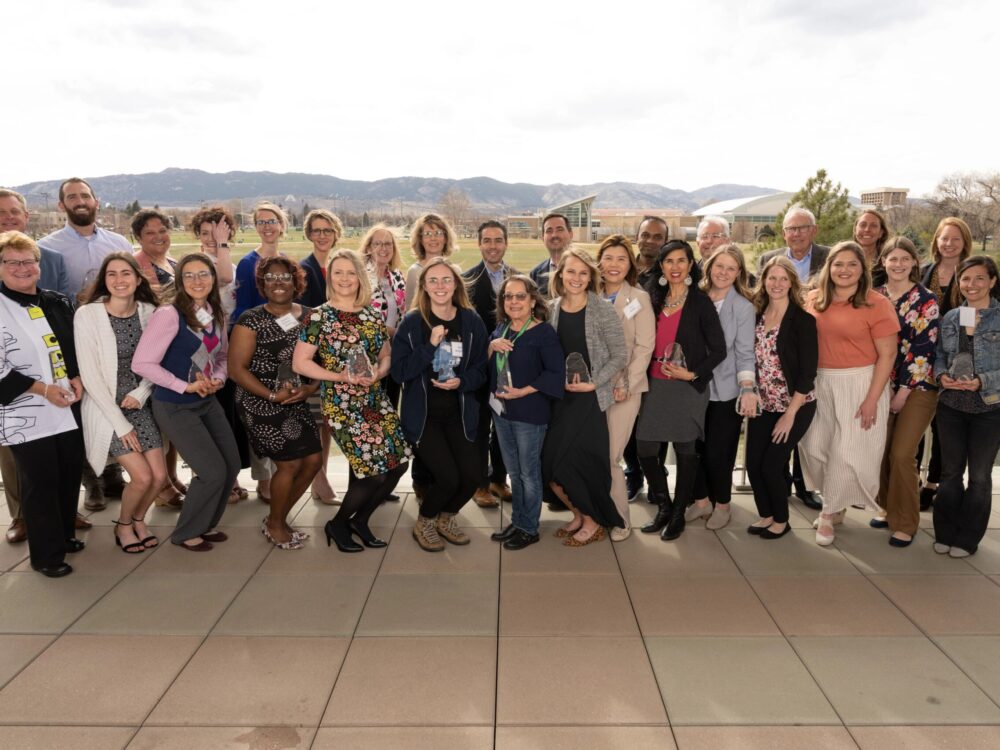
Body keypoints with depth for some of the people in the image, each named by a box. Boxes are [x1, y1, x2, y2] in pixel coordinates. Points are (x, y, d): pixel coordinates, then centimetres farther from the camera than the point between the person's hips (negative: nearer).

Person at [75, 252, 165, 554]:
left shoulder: (148, 311, -2)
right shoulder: (88, 314, -15)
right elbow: (89, 375, -15)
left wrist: (141, 393, -11)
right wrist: (120, 422, -14)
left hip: (139, 403, 4)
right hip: (106, 408, -4)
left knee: (159, 475, -3)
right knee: (142, 476, -10)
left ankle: (138, 519, 29)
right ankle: (124, 525, 21)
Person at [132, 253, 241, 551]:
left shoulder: (216, 316, 4)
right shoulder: (169, 315, -19)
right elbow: (142, 363, -22)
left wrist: (218, 379, -4)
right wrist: (185, 386, -21)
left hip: (207, 401, 7)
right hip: (175, 407, -7)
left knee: (232, 464, 8)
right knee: (213, 471, -7)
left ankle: (205, 524, 32)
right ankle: (186, 532, 18)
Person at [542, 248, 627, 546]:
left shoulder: (603, 311, -10)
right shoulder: (551, 309, 3)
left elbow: (619, 356, -8)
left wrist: (592, 383, -15)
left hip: (590, 397, -5)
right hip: (559, 396, 5)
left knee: (570, 462, -6)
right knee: (550, 463, 2)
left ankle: (592, 521, 19)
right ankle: (579, 514, 27)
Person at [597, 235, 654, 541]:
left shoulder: (639, 299, -1)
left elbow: (644, 347, -6)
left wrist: (626, 385, -14)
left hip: (624, 387, -3)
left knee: (610, 457, -5)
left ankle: (620, 519, 13)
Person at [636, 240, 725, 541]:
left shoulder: (701, 302, -5)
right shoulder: (653, 298, 7)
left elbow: (719, 351, -5)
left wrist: (691, 374, -14)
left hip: (688, 386, -4)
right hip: (655, 384, 4)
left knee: (685, 450, 6)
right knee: (645, 449, 3)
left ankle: (678, 515, 22)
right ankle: (663, 508, 24)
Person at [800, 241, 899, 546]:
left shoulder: (876, 304, -9)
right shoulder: (814, 299, 4)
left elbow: (887, 354, -10)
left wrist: (872, 399, -13)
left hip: (860, 384, -4)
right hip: (819, 383, 5)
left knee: (847, 452, -1)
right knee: (814, 447, 7)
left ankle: (830, 512, 20)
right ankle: (836, 504, 31)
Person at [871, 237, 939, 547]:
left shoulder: (926, 300, -6)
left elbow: (924, 348, -11)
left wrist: (904, 391, -12)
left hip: (917, 386, -4)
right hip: (883, 384, 4)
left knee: (901, 454, -9)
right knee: (881, 450, 5)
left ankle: (905, 523, 6)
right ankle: (887, 507, 27)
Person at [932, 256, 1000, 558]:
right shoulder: (950, 317, 6)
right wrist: (942, 375, -8)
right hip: (951, 405, 3)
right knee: (950, 471, 11)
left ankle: (968, 538, 22)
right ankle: (945, 532, 23)